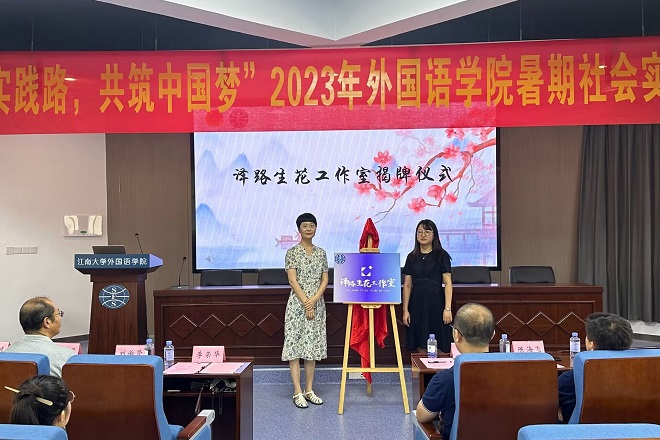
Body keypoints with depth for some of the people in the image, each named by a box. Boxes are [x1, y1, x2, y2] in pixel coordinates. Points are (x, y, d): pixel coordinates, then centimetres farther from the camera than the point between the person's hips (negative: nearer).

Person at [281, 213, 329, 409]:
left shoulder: (321, 253, 9)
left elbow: (325, 280, 5)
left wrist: (314, 300, -10)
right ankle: (297, 392, 3)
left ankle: (309, 390, 16)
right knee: (295, 346, -2)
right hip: (297, 304, -4)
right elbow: (293, 280, -9)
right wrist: (305, 303, -14)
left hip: (317, 304, 4)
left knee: (312, 346, 8)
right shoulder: (292, 252, -3)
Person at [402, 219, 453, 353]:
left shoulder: (442, 255, 1)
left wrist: (447, 308, -13)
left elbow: (448, 283, -4)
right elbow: (407, 285, 9)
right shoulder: (412, 257, 11)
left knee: (437, 349, -4)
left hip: (436, 303, -3)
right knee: (420, 348, 3)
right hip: (417, 303, 3)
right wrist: (405, 310, 3)